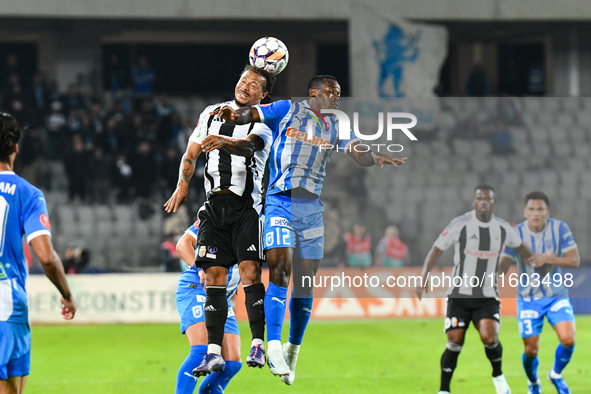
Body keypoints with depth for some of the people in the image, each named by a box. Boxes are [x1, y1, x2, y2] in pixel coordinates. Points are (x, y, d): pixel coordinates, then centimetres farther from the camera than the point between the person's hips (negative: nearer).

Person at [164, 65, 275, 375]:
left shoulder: (264, 122, 1)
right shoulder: (213, 113, 15)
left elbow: (249, 146, -21)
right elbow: (190, 155, 17)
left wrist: (223, 141, -41)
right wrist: (182, 184, 0)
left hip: (246, 206, -4)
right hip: (215, 207, 4)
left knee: (250, 272, -15)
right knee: (214, 277, -2)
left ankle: (258, 345, -10)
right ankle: (214, 353, -2)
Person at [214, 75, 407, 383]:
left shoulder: (334, 126, 16)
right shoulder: (287, 110, 3)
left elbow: (358, 154, 9)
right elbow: (250, 114, -2)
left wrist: (376, 158, -14)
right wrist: (233, 114, -25)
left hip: (312, 208, 5)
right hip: (280, 204, -5)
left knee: (305, 282, 5)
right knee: (280, 269, -18)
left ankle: (293, 350, 19)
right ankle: (274, 348, -20)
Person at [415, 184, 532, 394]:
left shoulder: (503, 228, 2)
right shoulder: (460, 225, -8)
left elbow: (520, 247, 23)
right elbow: (436, 249, -1)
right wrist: (424, 278, -9)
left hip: (488, 296, 1)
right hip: (460, 295, -1)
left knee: (489, 338, -18)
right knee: (455, 343, -8)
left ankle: (498, 376, 10)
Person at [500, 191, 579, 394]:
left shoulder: (560, 228, -8)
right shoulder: (517, 233, -8)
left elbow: (575, 260, -11)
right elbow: (503, 264, -9)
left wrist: (547, 258, -25)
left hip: (557, 295, 0)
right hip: (529, 297, 0)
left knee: (568, 339, -19)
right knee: (531, 349, -2)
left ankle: (556, 375, 12)